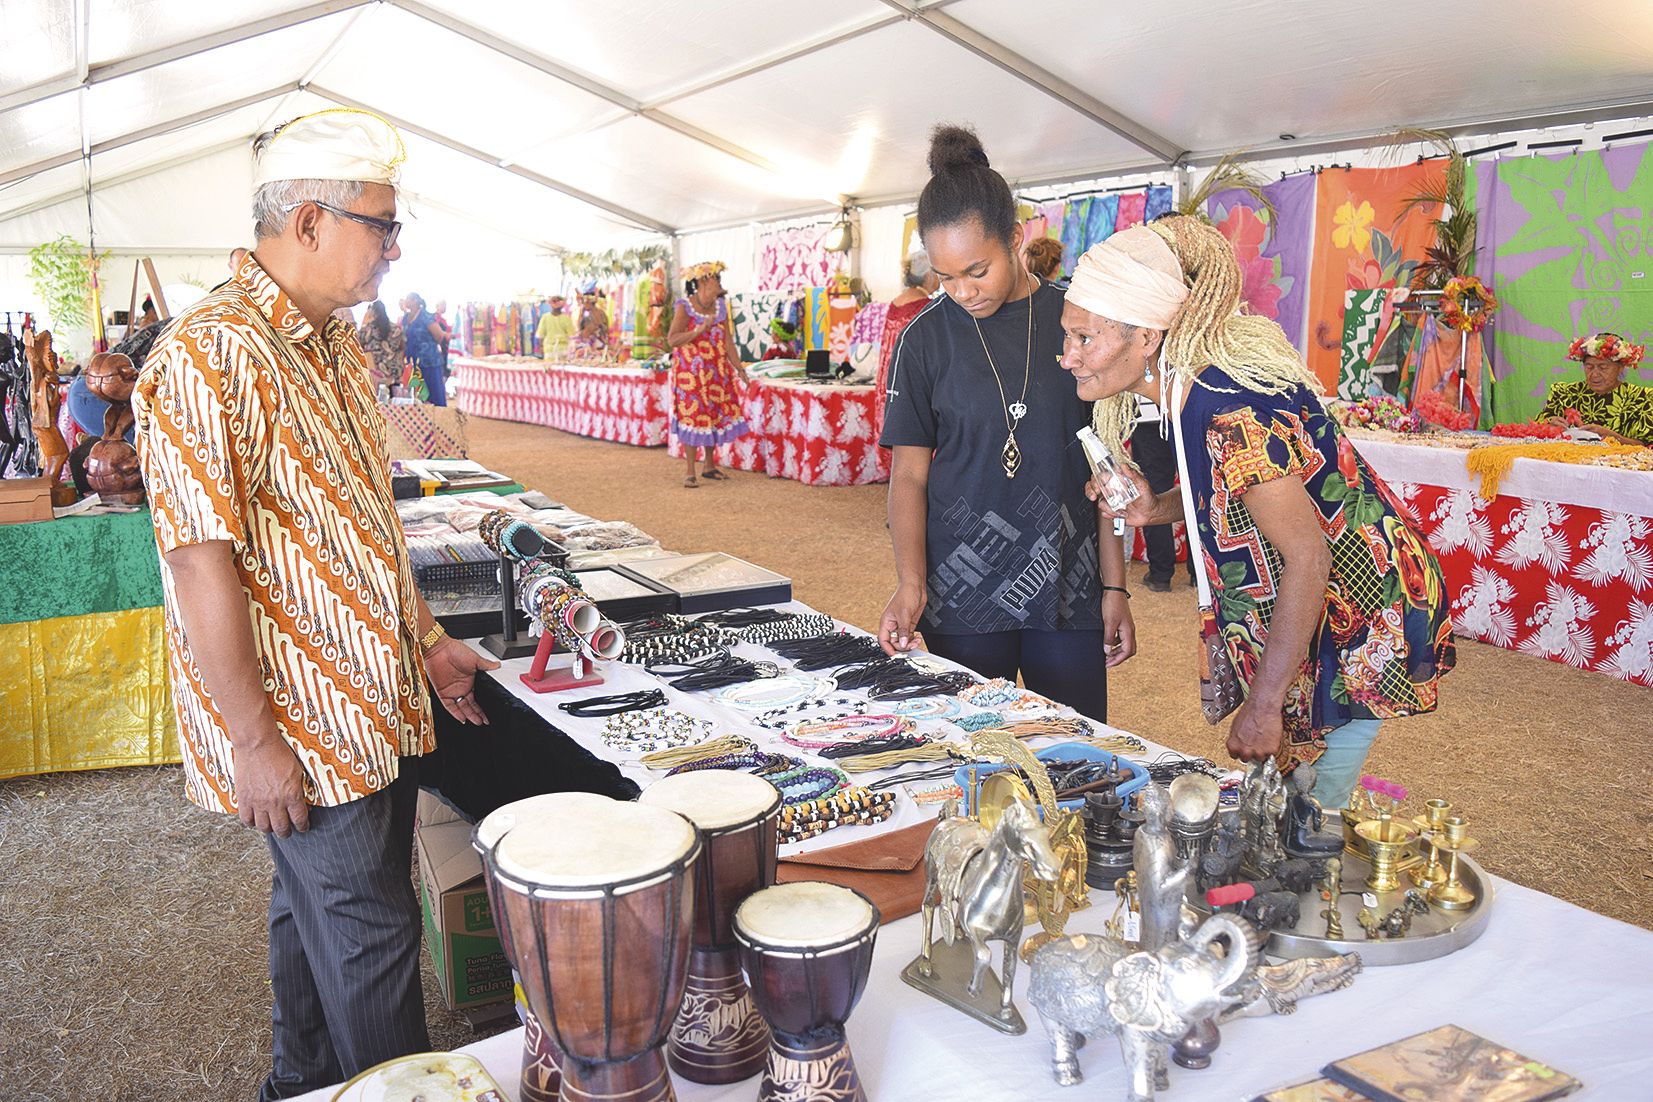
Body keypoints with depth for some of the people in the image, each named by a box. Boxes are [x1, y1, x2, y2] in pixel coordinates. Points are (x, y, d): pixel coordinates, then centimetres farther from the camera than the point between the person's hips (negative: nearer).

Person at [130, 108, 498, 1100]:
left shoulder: (339, 346, 10)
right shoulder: (209, 357, -19)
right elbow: (203, 563, -21)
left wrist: (425, 638, 17)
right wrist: (254, 742, -19)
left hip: (375, 705, 9)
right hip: (303, 725, -9)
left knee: (320, 912, 23)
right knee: (370, 936, 2)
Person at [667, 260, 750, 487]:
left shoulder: (720, 306, 6)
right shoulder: (685, 307, -11)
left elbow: (728, 341, 5)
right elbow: (672, 340, -20)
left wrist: (739, 369, 0)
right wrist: (700, 329, -27)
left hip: (717, 372, 6)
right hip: (691, 372, -6)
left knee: (716, 415, 8)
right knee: (693, 416, -4)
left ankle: (709, 466, 22)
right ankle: (690, 472, 3)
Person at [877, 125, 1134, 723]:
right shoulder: (924, 339, 0)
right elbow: (909, 474, 1)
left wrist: (1114, 587, 1)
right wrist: (911, 583, -14)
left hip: (1069, 588, 1)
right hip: (961, 595, 0)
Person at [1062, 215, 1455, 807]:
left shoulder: (1230, 411, -31)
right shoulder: (1182, 380, -3)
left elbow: (1308, 558, -28)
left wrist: (1263, 705, -25)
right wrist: (1156, 509, -8)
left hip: (1357, 620, -9)